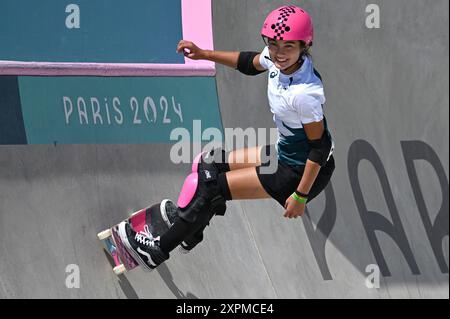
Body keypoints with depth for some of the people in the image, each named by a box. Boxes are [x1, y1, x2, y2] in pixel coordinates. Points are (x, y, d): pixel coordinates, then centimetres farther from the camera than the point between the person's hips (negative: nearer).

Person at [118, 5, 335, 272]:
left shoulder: (303, 93, -34)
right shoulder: (276, 59, -10)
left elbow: (320, 148, -26)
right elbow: (249, 63, 14)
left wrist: (300, 196, -20)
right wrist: (204, 54, 7)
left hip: (301, 171, -9)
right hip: (287, 152, 9)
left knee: (211, 186, -6)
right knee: (209, 164, 17)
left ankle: (159, 251, 8)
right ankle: (188, 234, 33)